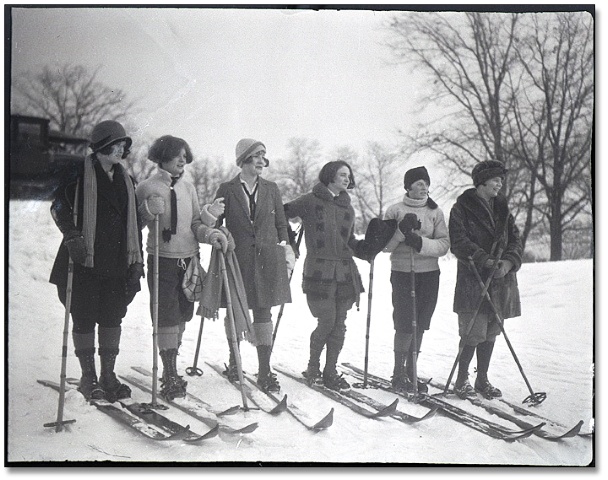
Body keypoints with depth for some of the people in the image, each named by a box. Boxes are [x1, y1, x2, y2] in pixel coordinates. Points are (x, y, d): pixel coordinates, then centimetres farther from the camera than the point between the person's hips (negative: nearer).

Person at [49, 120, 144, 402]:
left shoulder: (126, 180, 16)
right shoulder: (80, 174, -1)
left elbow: (133, 223, 18)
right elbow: (58, 207, -8)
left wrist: (136, 261, 12)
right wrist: (72, 235, -22)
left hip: (117, 263, 5)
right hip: (85, 262, -5)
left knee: (113, 318, 6)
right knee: (84, 318, 0)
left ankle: (108, 375, 16)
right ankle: (88, 377, 11)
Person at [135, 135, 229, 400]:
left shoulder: (188, 188, 9)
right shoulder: (147, 188, -5)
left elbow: (195, 223, 10)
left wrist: (211, 234, -9)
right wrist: (149, 209, -22)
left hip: (188, 259, 5)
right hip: (163, 260, -5)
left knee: (181, 316, 12)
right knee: (167, 318, -7)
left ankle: (171, 368, 28)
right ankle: (170, 376, -1)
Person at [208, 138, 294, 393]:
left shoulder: (271, 189, 8)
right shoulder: (227, 190, 1)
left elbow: (281, 224, 12)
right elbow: (214, 223, 5)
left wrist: (285, 252, 6)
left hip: (267, 259, 1)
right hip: (237, 258, -1)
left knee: (263, 313, -1)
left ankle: (264, 370, 1)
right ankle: (234, 360, 29)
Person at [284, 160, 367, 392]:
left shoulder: (348, 208, 16)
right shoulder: (310, 202, -1)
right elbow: (282, 214, 5)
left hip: (345, 272, 5)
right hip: (319, 271, -5)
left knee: (339, 325, 4)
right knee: (327, 322, -7)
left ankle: (330, 372, 14)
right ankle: (313, 368, 15)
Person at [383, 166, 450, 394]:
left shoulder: (435, 212, 7)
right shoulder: (395, 211, 2)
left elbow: (444, 244, -1)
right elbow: (386, 245, -1)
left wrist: (420, 243, -17)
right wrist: (402, 230, -18)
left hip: (429, 274, 3)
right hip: (402, 272, -3)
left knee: (419, 326, 5)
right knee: (405, 325, -9)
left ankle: (411, 373, 17)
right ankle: (399, 373, 6)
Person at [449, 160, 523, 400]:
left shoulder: (502, 208, 16)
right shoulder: (462, 208, -1)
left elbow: (515, 239, 12)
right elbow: (458, 242, -11)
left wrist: (508, 262, -8)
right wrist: (484, 260, -21)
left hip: (501, 279, 6)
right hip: (472, 279, -5)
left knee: (491, 331, 9)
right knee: (474, 332, -9)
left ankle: (482, 379, 21)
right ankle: (462, 379, 7)